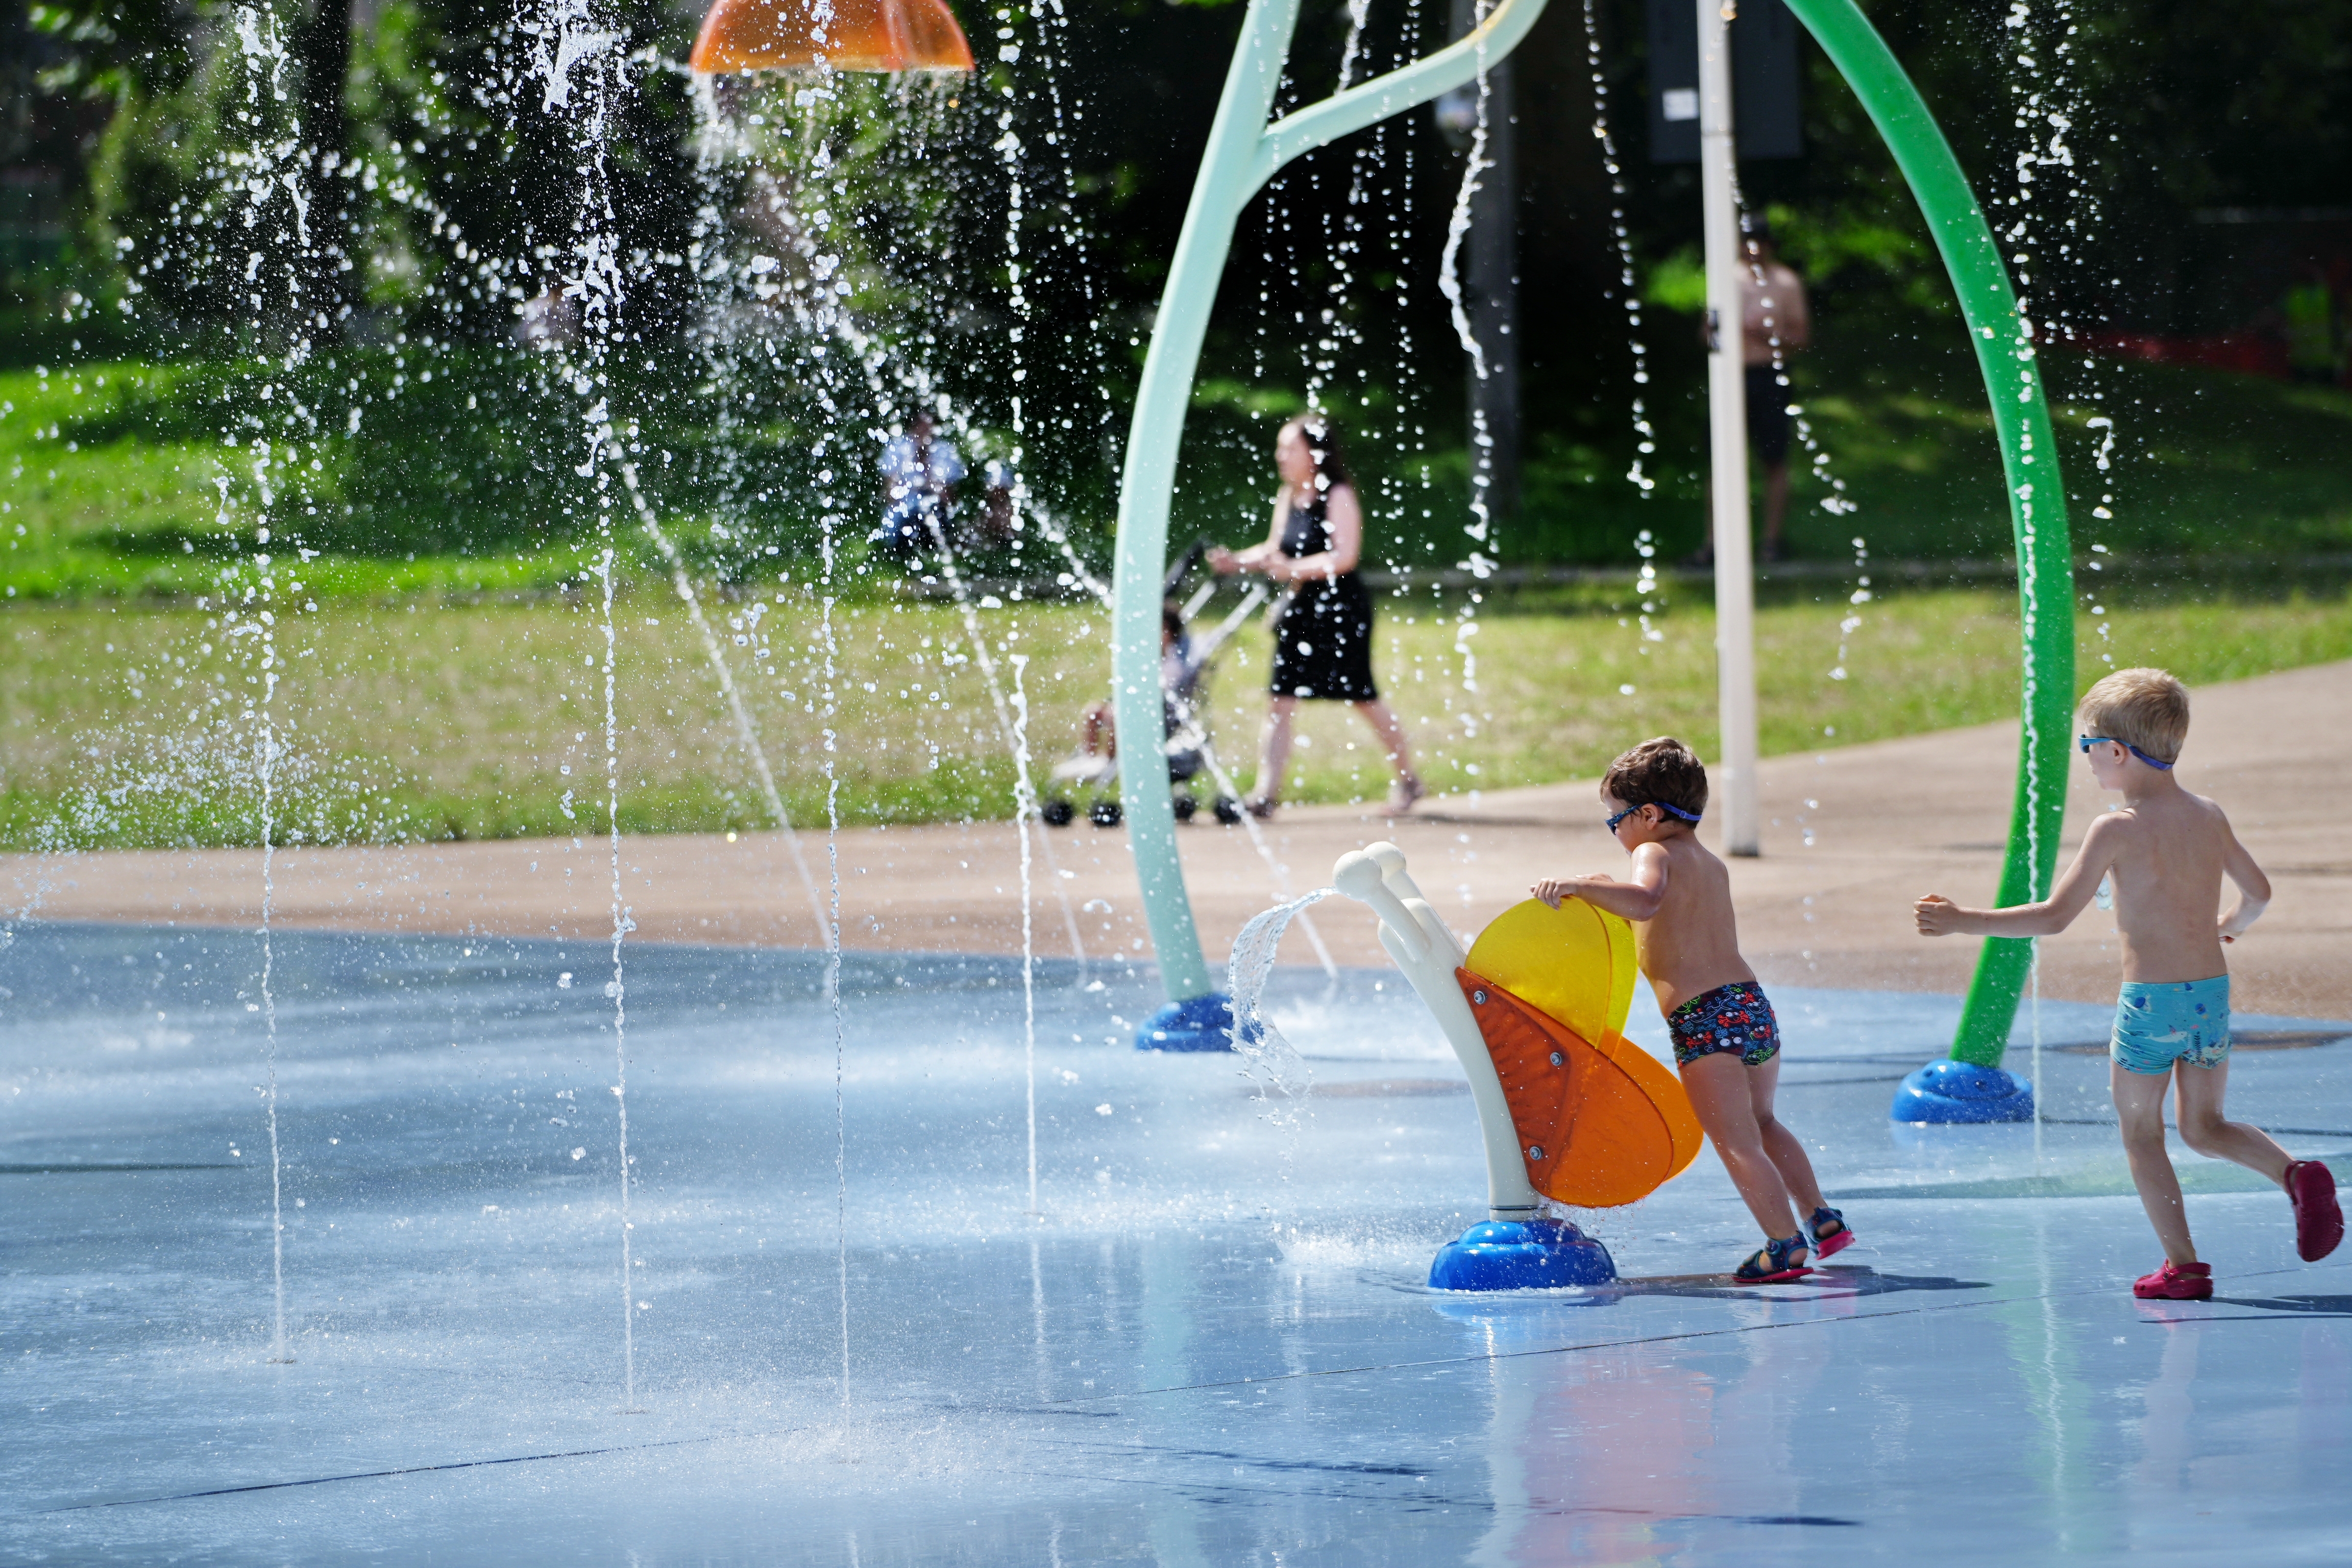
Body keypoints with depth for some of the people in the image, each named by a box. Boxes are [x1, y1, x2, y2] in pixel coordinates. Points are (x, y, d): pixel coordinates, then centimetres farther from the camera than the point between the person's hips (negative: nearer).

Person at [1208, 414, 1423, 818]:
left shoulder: (1338, 497, -13)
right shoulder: (1288, 498, 10)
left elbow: (1345, 555, -21)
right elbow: (1275, 551, 17)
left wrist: (1297, 569, -30)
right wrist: (1237, 561, 0)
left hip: (1340, 607, -7)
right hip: (1300, 609, 7)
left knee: (1364, 698, 4)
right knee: (1280, 701, -3)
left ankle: (1408, 781, 23)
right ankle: (1266, 795, -7)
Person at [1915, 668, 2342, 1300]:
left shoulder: (2116, 831, -13)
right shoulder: (2210, 818, 5)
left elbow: (2055, 916, -15)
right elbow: (2257, 892, 17)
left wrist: (1966, 921, -8)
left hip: (2150, 1000, -6)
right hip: (2213, 991, 6)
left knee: (2141, 1134, 10)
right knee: (2205, 1128, 19)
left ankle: (2183, 1265, 7)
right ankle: (2297, 1174, -6)